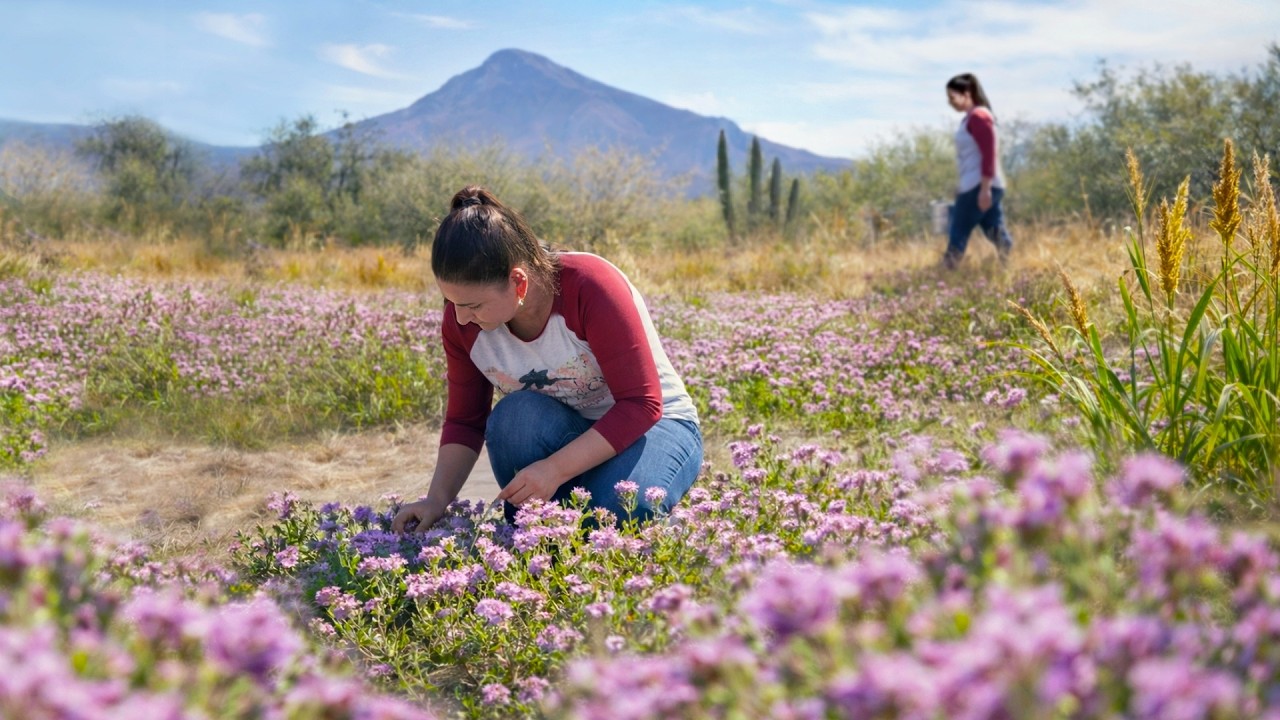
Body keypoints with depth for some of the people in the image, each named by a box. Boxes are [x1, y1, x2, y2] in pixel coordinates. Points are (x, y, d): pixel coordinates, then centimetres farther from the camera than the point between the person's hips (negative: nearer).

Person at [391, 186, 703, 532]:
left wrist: (556, 469, -35)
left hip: (652, 425, -4)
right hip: (560, 438, 4)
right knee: (514, 415, -31)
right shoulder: (461, 321, -13)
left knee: (621, 504, -36)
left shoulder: (591, 286, -28)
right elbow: (464, 421, -1)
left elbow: (641, 405, -26)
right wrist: (437, 499, -17)